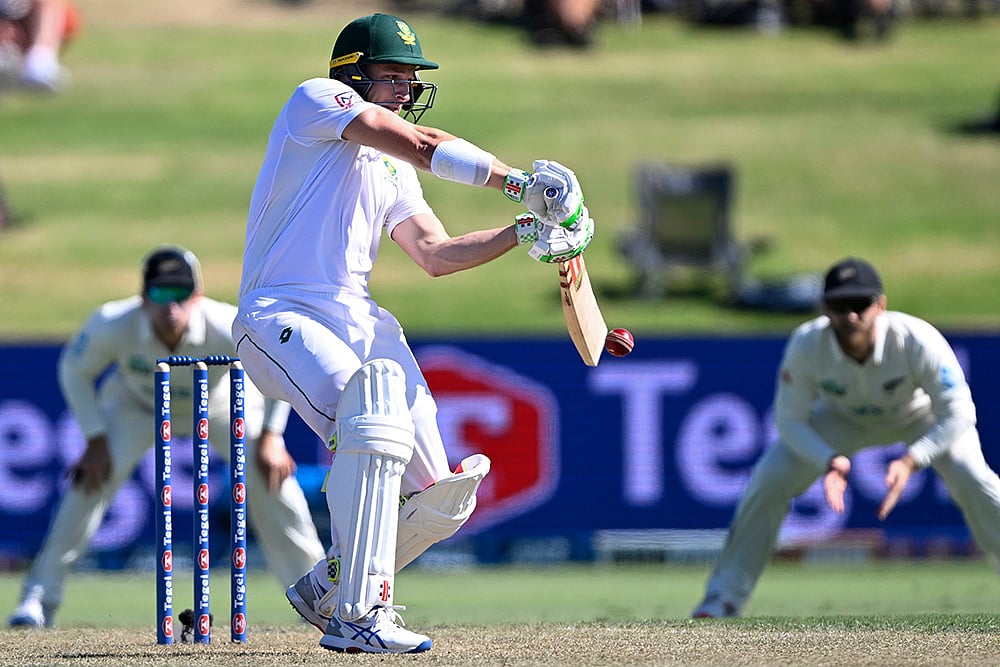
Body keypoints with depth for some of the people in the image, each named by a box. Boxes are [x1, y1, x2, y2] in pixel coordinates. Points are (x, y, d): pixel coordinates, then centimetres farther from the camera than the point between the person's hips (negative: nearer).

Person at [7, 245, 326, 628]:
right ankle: (41, 594, -7)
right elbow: (75, 371, -16)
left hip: (220, 402, 0)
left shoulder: (227, 329, -40)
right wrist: (95, 440, -21)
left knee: (269, 474, -16)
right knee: (92, 478, -19)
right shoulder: (113, 326, -38)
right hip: (138, 404, 0)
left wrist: (270, 436, -23)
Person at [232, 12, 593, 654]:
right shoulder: (317, 99, -1)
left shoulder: (392, 168, 25)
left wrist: (522, 233, 3)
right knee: (374, 415, -35)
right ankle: (358, 615, -34)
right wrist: (519, 181, -15)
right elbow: (422, 144, -13)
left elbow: (435, 253, 16)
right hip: (283, 315, -8)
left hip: (360, 322, 8)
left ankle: (327, 590, 25)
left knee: (440, 500, 0)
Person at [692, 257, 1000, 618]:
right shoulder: (805, 345, -33)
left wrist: (911, 461, -48)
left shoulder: (918, 341, -39)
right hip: (846, 418, 2)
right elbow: (790, 419, -23)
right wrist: (829, 462, -41)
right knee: (770, 480, -14)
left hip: (922, 415, -2)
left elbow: (958, 413, -34)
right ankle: (724, 597, -2)